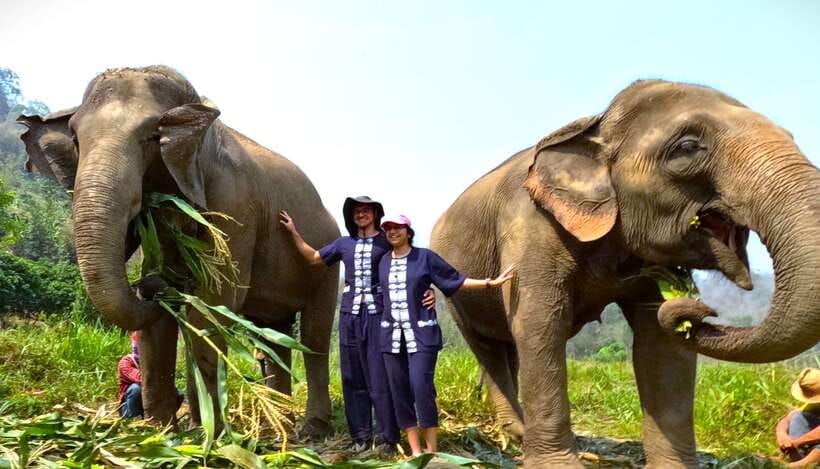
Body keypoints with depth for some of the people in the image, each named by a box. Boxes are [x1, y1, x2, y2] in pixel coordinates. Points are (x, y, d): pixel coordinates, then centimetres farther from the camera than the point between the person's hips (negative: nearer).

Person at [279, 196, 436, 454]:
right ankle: (361, 435, 15)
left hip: (378, 314, -4)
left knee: (380, 378, -6)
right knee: (354, 377, 6)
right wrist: (294, 232, 26)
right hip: (350, 314, 4)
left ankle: (388, 438, 1)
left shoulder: (388, 242, 4)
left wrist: (429, 291, -17)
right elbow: (313, 257, 28)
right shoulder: (344, 243, 15)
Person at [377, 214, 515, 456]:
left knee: (422, 387, -14)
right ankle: (415, 452, 10)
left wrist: (490, 283, -2)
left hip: (421, 334, -4)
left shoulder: (425, 256, -1)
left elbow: (455, 281, 2)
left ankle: (432, 451, -3)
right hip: (392, 335, 4)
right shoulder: (384, 261, 11)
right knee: (400, 392, 2)